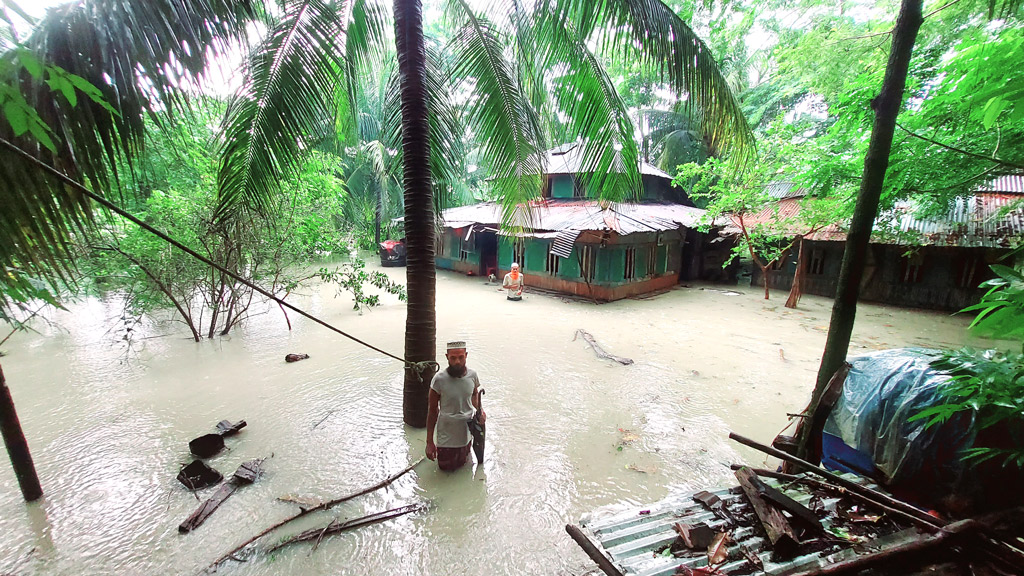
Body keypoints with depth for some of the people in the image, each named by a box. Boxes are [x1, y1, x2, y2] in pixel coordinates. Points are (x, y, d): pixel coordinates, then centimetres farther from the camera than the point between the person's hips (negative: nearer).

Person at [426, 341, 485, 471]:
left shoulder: (472, 375, -11)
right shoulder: (439, 379, -22)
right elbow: (432, 410, -14)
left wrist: (479, 410, -12)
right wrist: (429, 442, -12)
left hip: (466, 434, 3)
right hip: (446, 436, -3)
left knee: (461, 465, 24)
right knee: (445, 468, 17)